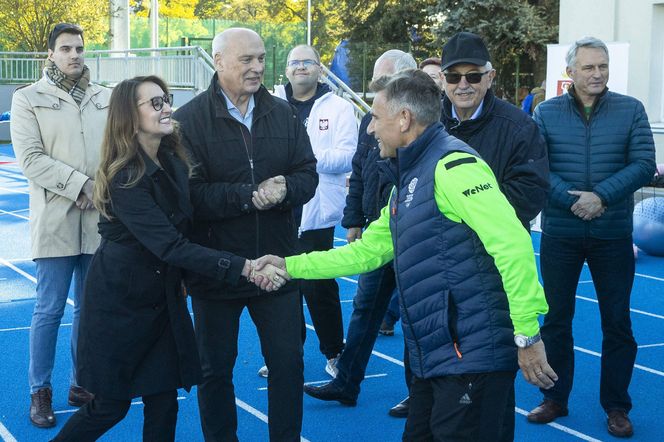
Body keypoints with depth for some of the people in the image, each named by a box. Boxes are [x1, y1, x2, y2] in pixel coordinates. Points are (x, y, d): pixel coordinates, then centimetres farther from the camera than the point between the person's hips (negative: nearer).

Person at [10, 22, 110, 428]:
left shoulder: (106, 99, 11)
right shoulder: (28, 99, 3)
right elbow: (31, 158, -6)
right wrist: (80, 185, -14)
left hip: (100, 219, 3)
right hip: (56, 219, -3)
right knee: (50, 310, 0)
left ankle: (82, 384, 22)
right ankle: (40, 391, 12)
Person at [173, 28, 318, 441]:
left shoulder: (284, 113, 4)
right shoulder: (190, 120, -9)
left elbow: (308, 175, 2)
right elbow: (189, 193, -17)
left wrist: (284, 189, -20)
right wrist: (249, 196, -24)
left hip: (278, 264, 3)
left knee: (288, 362, 10)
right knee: (216, 368, 12)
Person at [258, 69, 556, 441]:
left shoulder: (452, 166, -15)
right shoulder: (411, 178, 18)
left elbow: (513, 243, -23)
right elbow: (368, 250, 25)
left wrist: (527, 335, -22)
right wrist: (290, 265, 22)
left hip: (472, 356, -10)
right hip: (435, 356, 10)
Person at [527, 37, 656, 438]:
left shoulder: (631, 110, 0)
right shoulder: (546, 112, 0)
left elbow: (643, 164, -7)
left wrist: (601, 196, -18)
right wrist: (571, 200, -19)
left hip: (613, 235, 0)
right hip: (560, 235, 1)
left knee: (617, 322, 6)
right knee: (556, 318, 9)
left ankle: (617, 406, 19)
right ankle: (555, 399, 24)